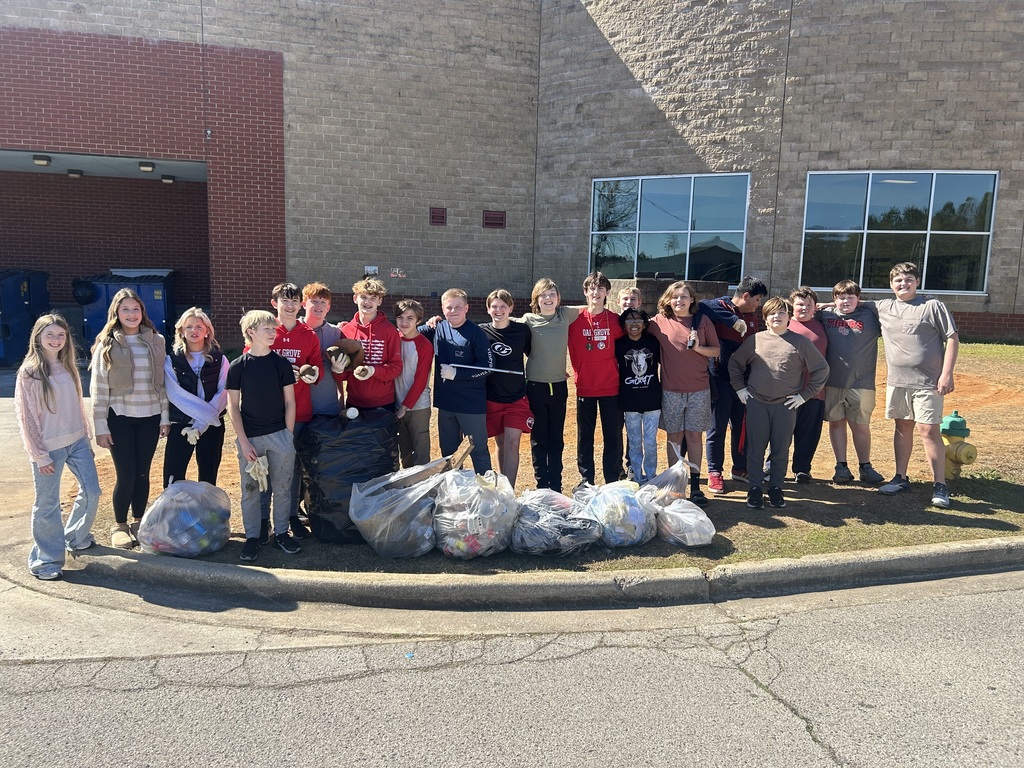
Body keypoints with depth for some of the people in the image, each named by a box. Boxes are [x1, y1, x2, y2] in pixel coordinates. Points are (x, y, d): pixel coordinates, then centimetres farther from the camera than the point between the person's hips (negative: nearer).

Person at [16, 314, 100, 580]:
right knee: (47, 504, 3)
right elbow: (25, 415, -10)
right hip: (49, 448, -6)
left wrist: (86, 436, 11)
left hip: (77, 441, 6)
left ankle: (76, 537, 34)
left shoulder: (68, 367, 6)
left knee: (91, 491, 10)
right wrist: (39, 455, -11)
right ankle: (45, 560, 16)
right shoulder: (29, 373, -10)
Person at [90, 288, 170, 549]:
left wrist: (165, 416, 3)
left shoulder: (156, 341, 5)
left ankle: (138, 522, 25)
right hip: (120, 417, -2)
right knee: (125, 475, -2)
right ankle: (119, 525, 18)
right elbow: (98, 388, -2)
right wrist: (100, 426, -6)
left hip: (150, 417, 2)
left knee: (142, 473, 8)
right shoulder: (107, 344, -1)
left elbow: (163, 381, 7)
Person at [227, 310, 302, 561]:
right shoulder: (238, 366, -3)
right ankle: (252, 537, 18)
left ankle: (281, 533, 21)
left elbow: (289, 401, 4)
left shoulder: (282, 363, 1)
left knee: (282, 487, 7)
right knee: (250, 489, 6)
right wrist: (244, 441, -7)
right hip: (250, 437, -1)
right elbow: (233, 406, -1)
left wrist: (288, 436, -1)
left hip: (280, 434, 1)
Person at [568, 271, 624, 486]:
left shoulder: (615, 320, 1)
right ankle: (586, 479, 20)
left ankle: (613, 481, 15)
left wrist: (617, 372, 8)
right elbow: (571, 348, 4)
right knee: (585, 435, 8)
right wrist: (578, 371, 1)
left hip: (611, 386, 0)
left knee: (613, 435, 4)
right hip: (585, 386, 0)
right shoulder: (575, 319, -2)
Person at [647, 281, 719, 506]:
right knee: (674, 437, 7)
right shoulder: (659, 322, -1)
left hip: (699, 389, 0)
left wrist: (698, 347, -13)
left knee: (694, 436, 5)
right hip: (671, 390, 0)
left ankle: (695, 485, 13)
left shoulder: (702, 320, 1)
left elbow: (716, 350, 3)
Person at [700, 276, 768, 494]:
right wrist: (733, 320, -30)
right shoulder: (720, 307, -9)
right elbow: (703, 306, -31)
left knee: (743, 427, 13)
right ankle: (715, 473, 13)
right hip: (720, 380, -6)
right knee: (717, 428, 3)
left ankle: (740, 469, 27)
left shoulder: (752, 319, 12)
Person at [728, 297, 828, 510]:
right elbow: (734, 363, 15)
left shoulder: (800, 342, 0)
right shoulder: (755, 340, 4)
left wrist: (805, 395, 0)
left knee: (781, 450, 7)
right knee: (755, 448, 4)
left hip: (786, 405, 0)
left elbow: (821, 369, 4)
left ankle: (776, 488, 21)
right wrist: (739, 388, 7)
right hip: (756, 403, 1)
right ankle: (755, 488, 15)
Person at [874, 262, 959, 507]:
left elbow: (952, 338, -4)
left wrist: (947, 374, -11)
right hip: (897, 382, 5)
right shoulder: (883, 307, 9)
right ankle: (901, 478, 22)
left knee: (929, 430, -7)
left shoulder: (932, 306, -3)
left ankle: (939, 486, 1)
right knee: (903, 427, 12)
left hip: (928, 383, -5)